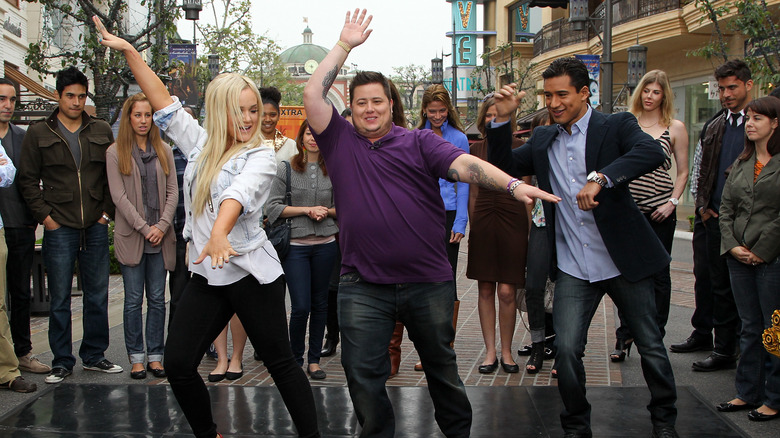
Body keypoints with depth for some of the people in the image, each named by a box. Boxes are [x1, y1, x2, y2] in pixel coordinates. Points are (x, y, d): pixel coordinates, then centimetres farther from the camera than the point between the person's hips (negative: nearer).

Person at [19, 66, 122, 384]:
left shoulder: (102, 132, 10)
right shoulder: (38, 134, 3)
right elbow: (28, 180, 3)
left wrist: (108, 210, 3)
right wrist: (44, 215, -5)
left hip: (96, 227, 2)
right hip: (59, 229, -2)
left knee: (97, 295, 8)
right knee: (60, 299, 2)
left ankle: (94, 355, 20)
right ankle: (62, 361, 12)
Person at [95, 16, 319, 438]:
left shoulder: (261, 156, -7)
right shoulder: (200, 144, 9)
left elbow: (238, 192, -27)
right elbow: (162, 101, 12)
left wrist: (220, 234, -45)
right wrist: (128, 51, 9)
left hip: (251, 272, -5)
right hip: (206, 274, 5)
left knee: (281, 363, 1)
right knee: (177, 363, 0)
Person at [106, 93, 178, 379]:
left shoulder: (164, 151, 10)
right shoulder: (116, 153, 1)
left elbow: (172, 193, 7)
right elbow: (119, 196, -5)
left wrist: (162, 226, -7)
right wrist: (144, 228, -11)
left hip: (160, 237, 2)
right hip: (130, 236, -2)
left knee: (157, 299, 5)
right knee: (134, 300, 2)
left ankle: (155, 356, 12)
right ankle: (136, 358, 10)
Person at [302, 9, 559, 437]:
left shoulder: (420, 142, 4)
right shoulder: (340, 141, 8)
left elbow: (464, 164, -9)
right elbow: (312, 93, -1)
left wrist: (513, 184, -25)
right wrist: (344, 44, 2)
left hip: (428, 281, 0)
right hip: (363, 286, 0)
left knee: (441, 365, 16)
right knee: (362, 374, 2)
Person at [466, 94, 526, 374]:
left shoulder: (520, 148, 2)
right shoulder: (476, 149, 10)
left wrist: (530, 228, -2)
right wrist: (473, 224, 9)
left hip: (512, 219, -3)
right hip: (482, 221, 3)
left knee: (506, 291, -3)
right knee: (485, 290, 5)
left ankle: (506, 352, 11)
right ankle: (490, 351, 13)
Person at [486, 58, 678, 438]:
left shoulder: (616, 126, -4)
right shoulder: (543, 140, 11)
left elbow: (652, 153, -22)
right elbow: (503, 167, 13)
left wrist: (599, 178, -35)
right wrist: (502, 120, 0)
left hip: (624, 260, -3)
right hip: (572, 267, 3)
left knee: (651, 345, 10)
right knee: (566, 349, -6)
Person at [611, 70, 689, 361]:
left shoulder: (675, 128, 4)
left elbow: (683, 172, 6)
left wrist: (673, 201, -7)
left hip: (659, 211, -1)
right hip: (627, 207, 1)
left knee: (658, 274, 4)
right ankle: (624, 337, 10)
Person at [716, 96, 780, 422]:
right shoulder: (741, 163, 13)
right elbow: (726, 208, 12)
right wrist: (732, 245, -1)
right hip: (739, 258, 6)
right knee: (750, 328, 13)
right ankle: (748, 393, 21)